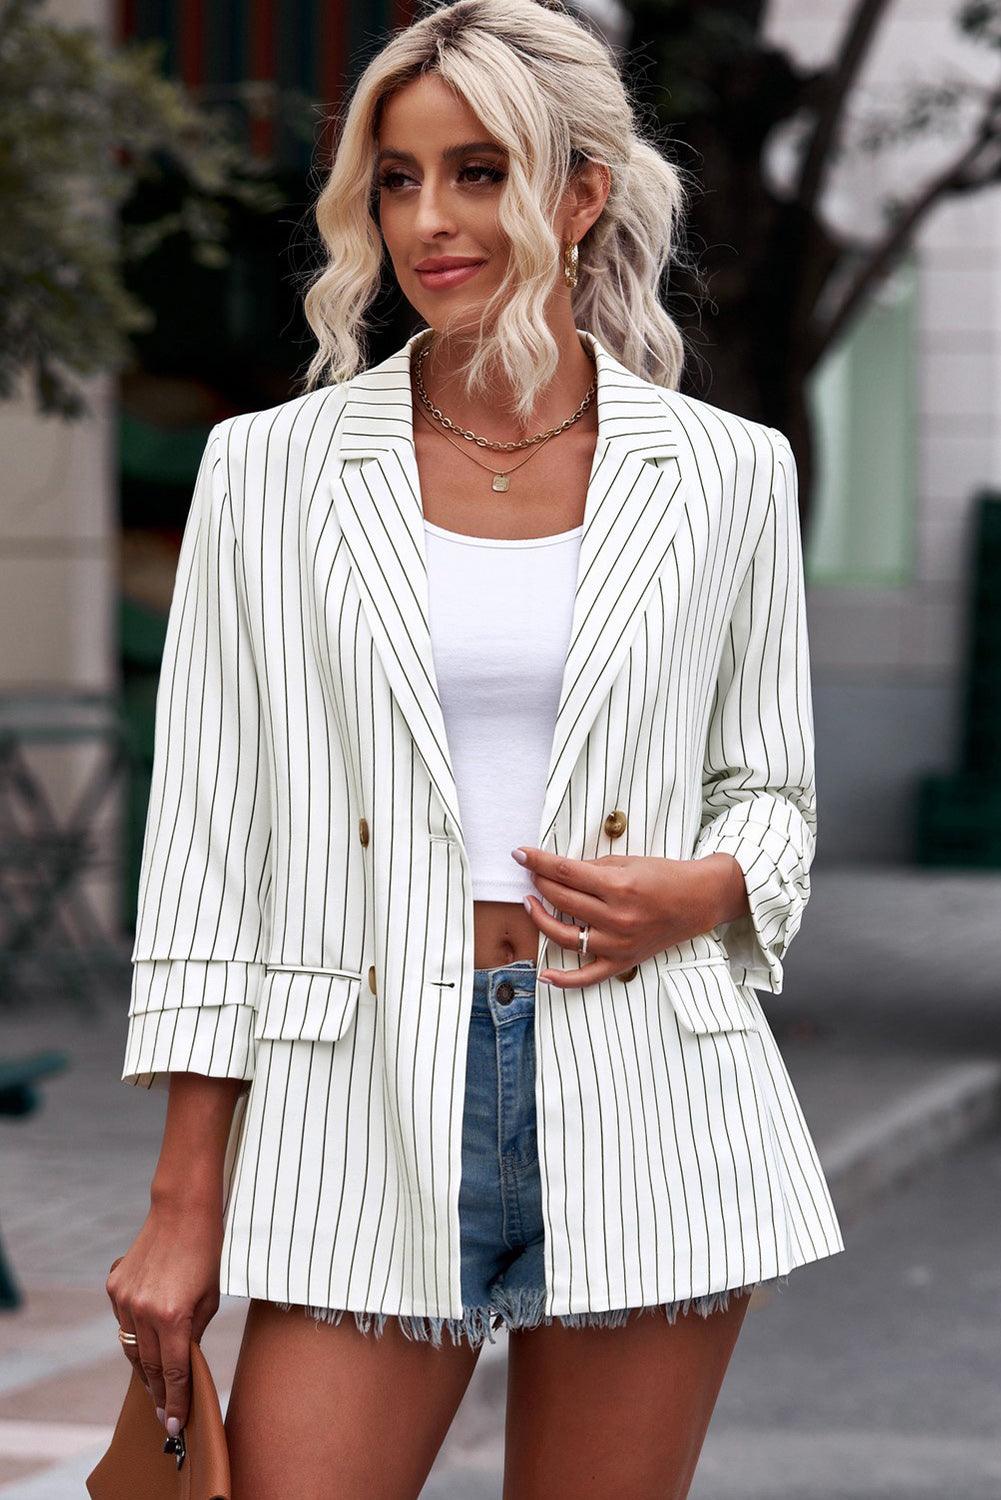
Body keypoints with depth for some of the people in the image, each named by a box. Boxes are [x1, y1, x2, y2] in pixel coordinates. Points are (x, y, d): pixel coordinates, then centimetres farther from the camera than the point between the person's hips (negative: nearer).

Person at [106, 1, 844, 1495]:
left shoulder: (728, 473, 4)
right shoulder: (271, 471, 3)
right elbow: (209, 841, 4)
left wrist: (704, 890, -9)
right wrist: (184, 1205, 1)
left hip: (643, 1110, 1)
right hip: (369, 1107, 0)